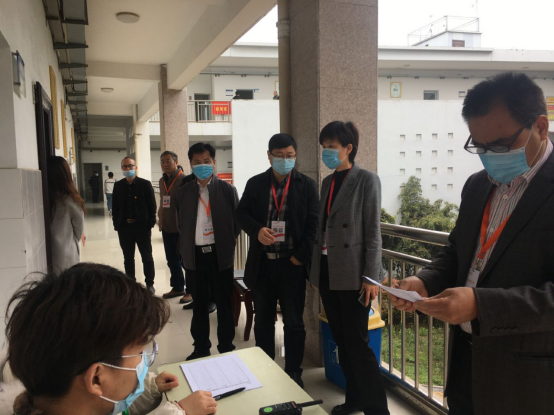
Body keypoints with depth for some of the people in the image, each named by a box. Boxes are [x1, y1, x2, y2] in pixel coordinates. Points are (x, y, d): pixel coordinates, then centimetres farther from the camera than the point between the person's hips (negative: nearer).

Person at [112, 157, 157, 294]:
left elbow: (152, 205, -4)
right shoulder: (118, 186, 6)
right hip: (124, 226, 3)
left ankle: (149, 283, 20)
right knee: (128, 258, 12)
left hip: (142, 226, -3)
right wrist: (116, 224, 0)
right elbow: (115, 206, 8)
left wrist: (150, 223, -10)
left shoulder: (145, 184, -3)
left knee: (147, 256, 8)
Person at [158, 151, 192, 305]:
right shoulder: (162, 181, 11)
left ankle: (191, 291, 14)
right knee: (172, 260, 16)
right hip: (166, 228, 7)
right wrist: (160, 218, 12)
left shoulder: (184, 180, -12)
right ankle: (177, 287, 30)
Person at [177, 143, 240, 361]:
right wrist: (186, 247, 6)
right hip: (194, 255, 3)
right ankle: (201, 348, 29)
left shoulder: (227, 189, -3)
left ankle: (226, 348, 23)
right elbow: (181, 223, 12)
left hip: (220, 255, -3)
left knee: (224, 304, 8)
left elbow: (236, 221, 1)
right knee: (199, 304, 14)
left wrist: (228, 245, -1)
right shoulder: (184, 191, 6)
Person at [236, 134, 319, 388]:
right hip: (262, 263, 2)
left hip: (292, 264, -2)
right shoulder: (255, 183, 5)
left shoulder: (306, 185, 0)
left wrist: (301, 255, -11)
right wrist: (257, 230, -16)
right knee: (263, 320, 14)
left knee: (294, 322, 8)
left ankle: (294, 373, 23)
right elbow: (242, 213, 5)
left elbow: (313, 223, -4)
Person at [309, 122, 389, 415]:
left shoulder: (366, 180, -7)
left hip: (352, 273, -6)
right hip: (327, 271, 7)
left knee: (357, 342, -2)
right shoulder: (328, 182, 12)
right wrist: (316, 268, 12)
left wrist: (370, 277, -15)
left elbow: (373, 232, -11)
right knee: (341, 340, 14)